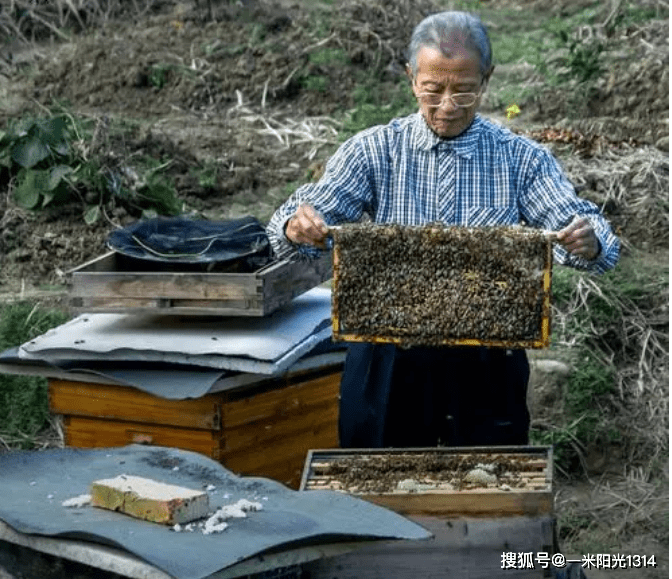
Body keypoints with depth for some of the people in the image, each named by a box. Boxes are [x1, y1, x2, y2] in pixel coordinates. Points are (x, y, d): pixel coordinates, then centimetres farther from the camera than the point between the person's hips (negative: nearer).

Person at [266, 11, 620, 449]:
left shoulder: (522, 159, 0)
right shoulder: (374, 151, -1)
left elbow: (574, 225, -9)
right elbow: (300, 221, -7)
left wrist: (588, 241, -32)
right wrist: (297, 226, -31)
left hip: (487, 360, 0)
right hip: (390, 359, 0)